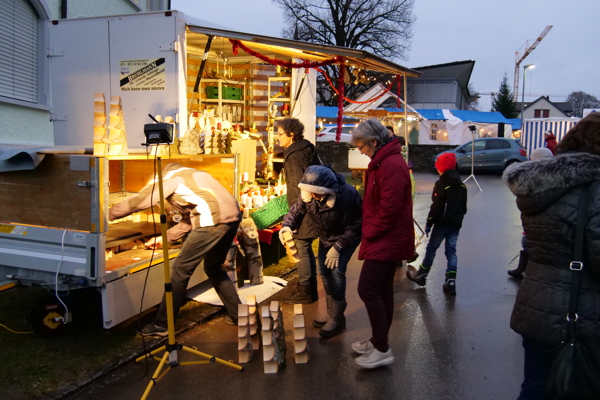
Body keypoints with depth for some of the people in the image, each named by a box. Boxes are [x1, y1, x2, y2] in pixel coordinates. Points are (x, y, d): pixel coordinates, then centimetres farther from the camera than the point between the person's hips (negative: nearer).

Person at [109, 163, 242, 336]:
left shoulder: (166, 178, 8)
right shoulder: (188, 175, 33)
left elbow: (136, 202, 7)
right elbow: (189, 218, 32)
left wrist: (106, 214, 20)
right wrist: (165, 237, 34)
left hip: (214, 220, -9)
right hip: (233, 216, 9)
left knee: (180, 269, 3)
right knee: (213, 268, 25)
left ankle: (161, 325, 12)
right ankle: (237, 314, 30)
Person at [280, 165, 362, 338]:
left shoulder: (347, 195, -35)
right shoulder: (307, 194, -19)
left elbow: (354, 227, -28)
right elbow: (296, 211, -7)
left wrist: (337, 247, -30)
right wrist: (287, 226, -29)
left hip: (348, 236, -6)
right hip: (326, 235, 7)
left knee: (336, 271, -18)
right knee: (324, 271, 8)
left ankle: (337, 318, -4)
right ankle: (332, 314, 25)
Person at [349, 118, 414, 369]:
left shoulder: (391, 165, -20)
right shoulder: (383, 162, 14)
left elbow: (390, 208, -25)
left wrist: (370, 232, -14)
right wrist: (370, 231, 10)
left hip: (386, 241, -10)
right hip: (388, 239, 10)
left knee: (367, 289, -9)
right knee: (382, 290, 16)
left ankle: (382, 350, 2)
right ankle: (378, 341, 28)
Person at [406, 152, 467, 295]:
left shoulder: (441, 184, -13)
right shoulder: (462, 185, 9)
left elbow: (436, 207, -17)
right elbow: (464, 207, 16)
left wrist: (429, 223, -10)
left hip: (442, 223, -6)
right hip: (456, 224, 6)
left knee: (431, 248, 7)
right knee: (451, 251, 9)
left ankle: (421, 275, 18)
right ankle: (451, 282, 6)